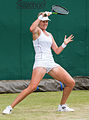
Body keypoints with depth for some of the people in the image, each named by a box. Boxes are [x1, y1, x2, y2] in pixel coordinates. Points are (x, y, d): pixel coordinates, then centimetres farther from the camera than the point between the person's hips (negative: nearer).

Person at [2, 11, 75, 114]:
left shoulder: (49, 35, 22)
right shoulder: (37, 30, 1)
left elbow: (57, 51, 24)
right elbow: (31, 29, -25)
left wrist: (64, 44, 10)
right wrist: (41, 16, -24)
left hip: (51, 63, 7)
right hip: (40, 63, -7)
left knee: (71, 83, 2)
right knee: (32, 87, -26)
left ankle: (62, 106, 20)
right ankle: (10, 107, -20)